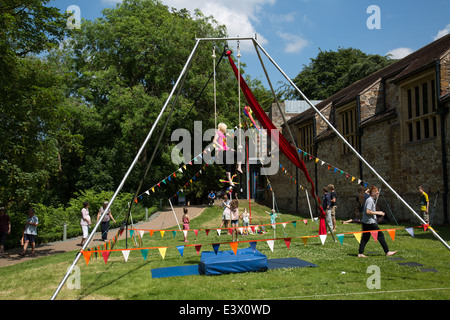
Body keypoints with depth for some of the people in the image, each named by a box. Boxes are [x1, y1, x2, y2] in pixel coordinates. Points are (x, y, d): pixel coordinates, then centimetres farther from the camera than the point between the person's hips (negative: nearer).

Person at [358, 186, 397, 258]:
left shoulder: (372, 200, 17)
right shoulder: (370, 200, -14)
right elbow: (368, 211, -22)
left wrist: (378, 212, 15)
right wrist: (377, 213, -16)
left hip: (365, 222, 10)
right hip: (370, 222, -10)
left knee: (365, 237, 7)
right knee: (380, 235, -1)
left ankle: (360, 253, 5)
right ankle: (387, 252, 6)